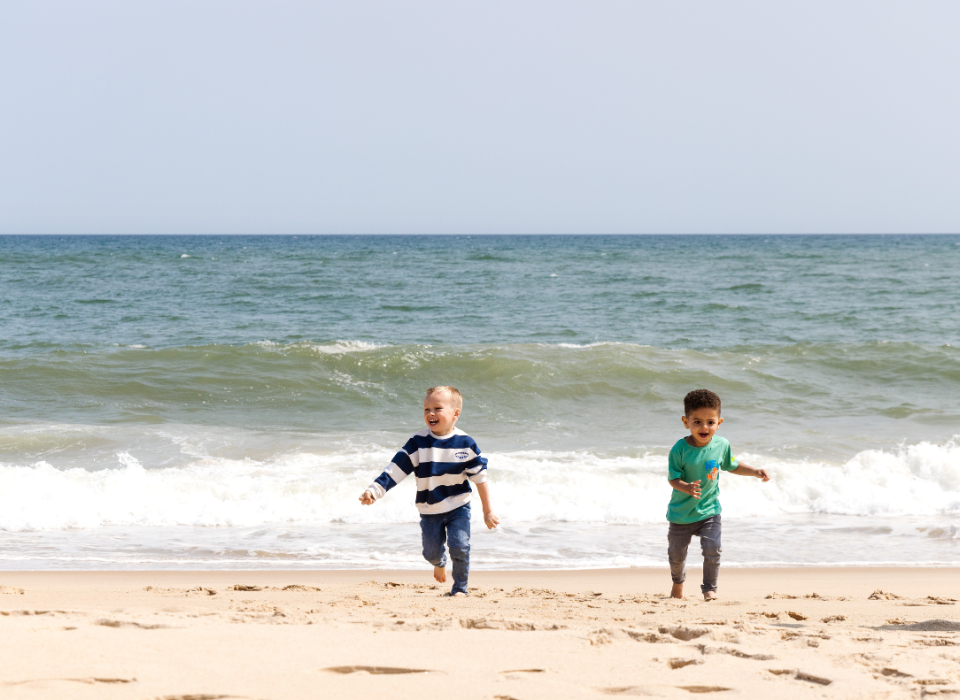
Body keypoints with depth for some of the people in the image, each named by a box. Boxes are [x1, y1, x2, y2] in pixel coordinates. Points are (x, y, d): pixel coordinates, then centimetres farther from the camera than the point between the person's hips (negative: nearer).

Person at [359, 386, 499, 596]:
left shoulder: (465, 443, -9)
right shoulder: (418, 443, -11)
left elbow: (480, 477, -2)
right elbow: (395, 470, -12)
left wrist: (488, 511, 0)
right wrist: (374, 490, -24)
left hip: (458, 507, -1)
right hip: (429, 510, 1)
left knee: (460, 547, -14)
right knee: (431, 552, 7)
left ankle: (459, 587, 9)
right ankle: (440, 562, 45)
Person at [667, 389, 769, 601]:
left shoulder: (721, 445, -7)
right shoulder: (680, 449, -20)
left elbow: (732, 466, 13)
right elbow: (673, 479, -19)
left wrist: (755, 472, 3)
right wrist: (686, 488, -40)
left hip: (709, 510, 1)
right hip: (681, 512, -1)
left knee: (712, 551, -14)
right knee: (677, 554, 14)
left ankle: (710, 589, 6)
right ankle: (678, 582, 44)